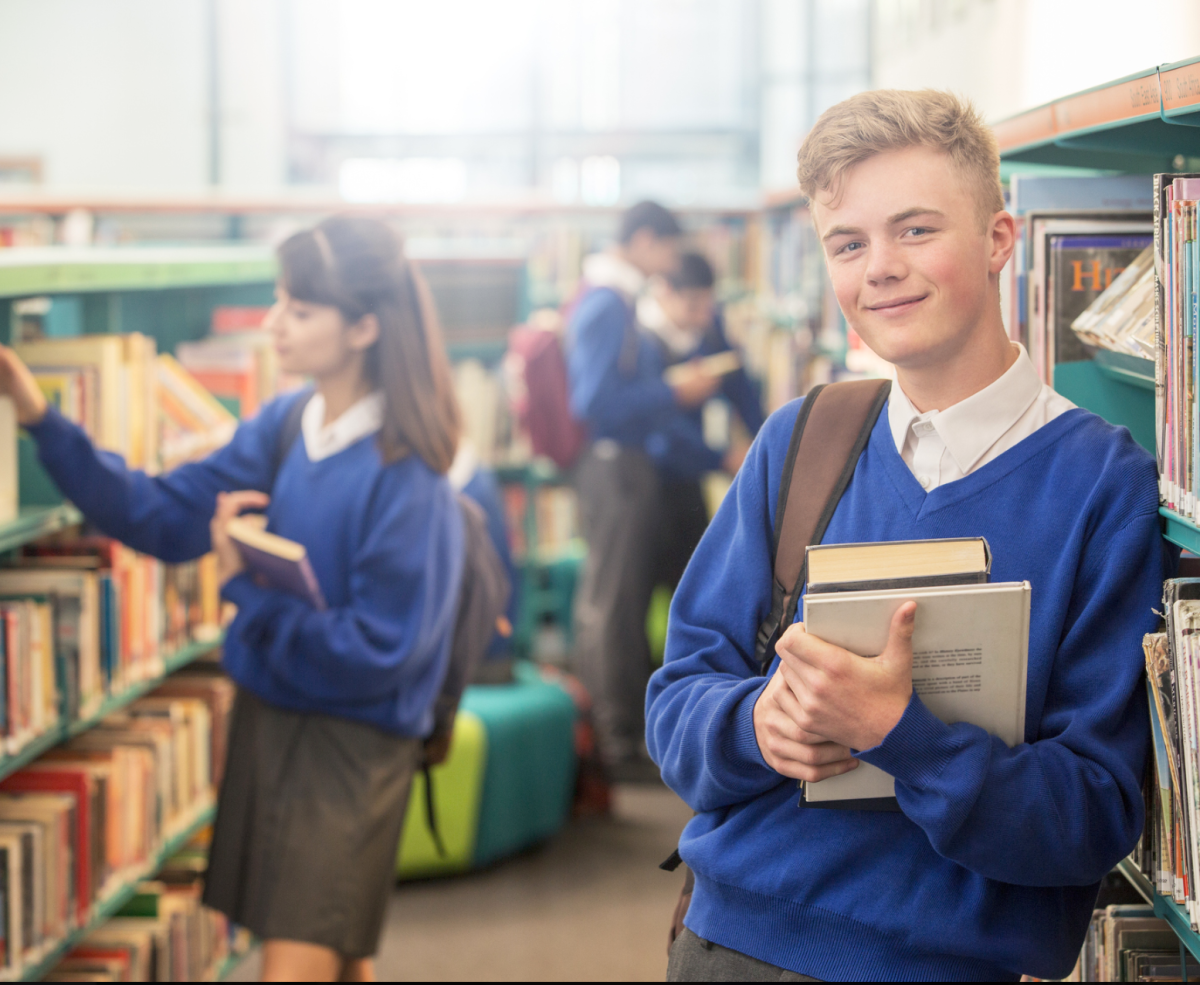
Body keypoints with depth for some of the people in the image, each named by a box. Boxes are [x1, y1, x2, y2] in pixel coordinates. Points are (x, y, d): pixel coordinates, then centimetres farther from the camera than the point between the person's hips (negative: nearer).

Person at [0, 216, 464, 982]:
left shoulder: (405, 475, -19)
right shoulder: (284, 427, 1)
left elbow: (378, 652, -19)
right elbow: (163, 516, 3)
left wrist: (247, 587, -15)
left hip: (353, 745, -7)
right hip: (267, 716, 7)